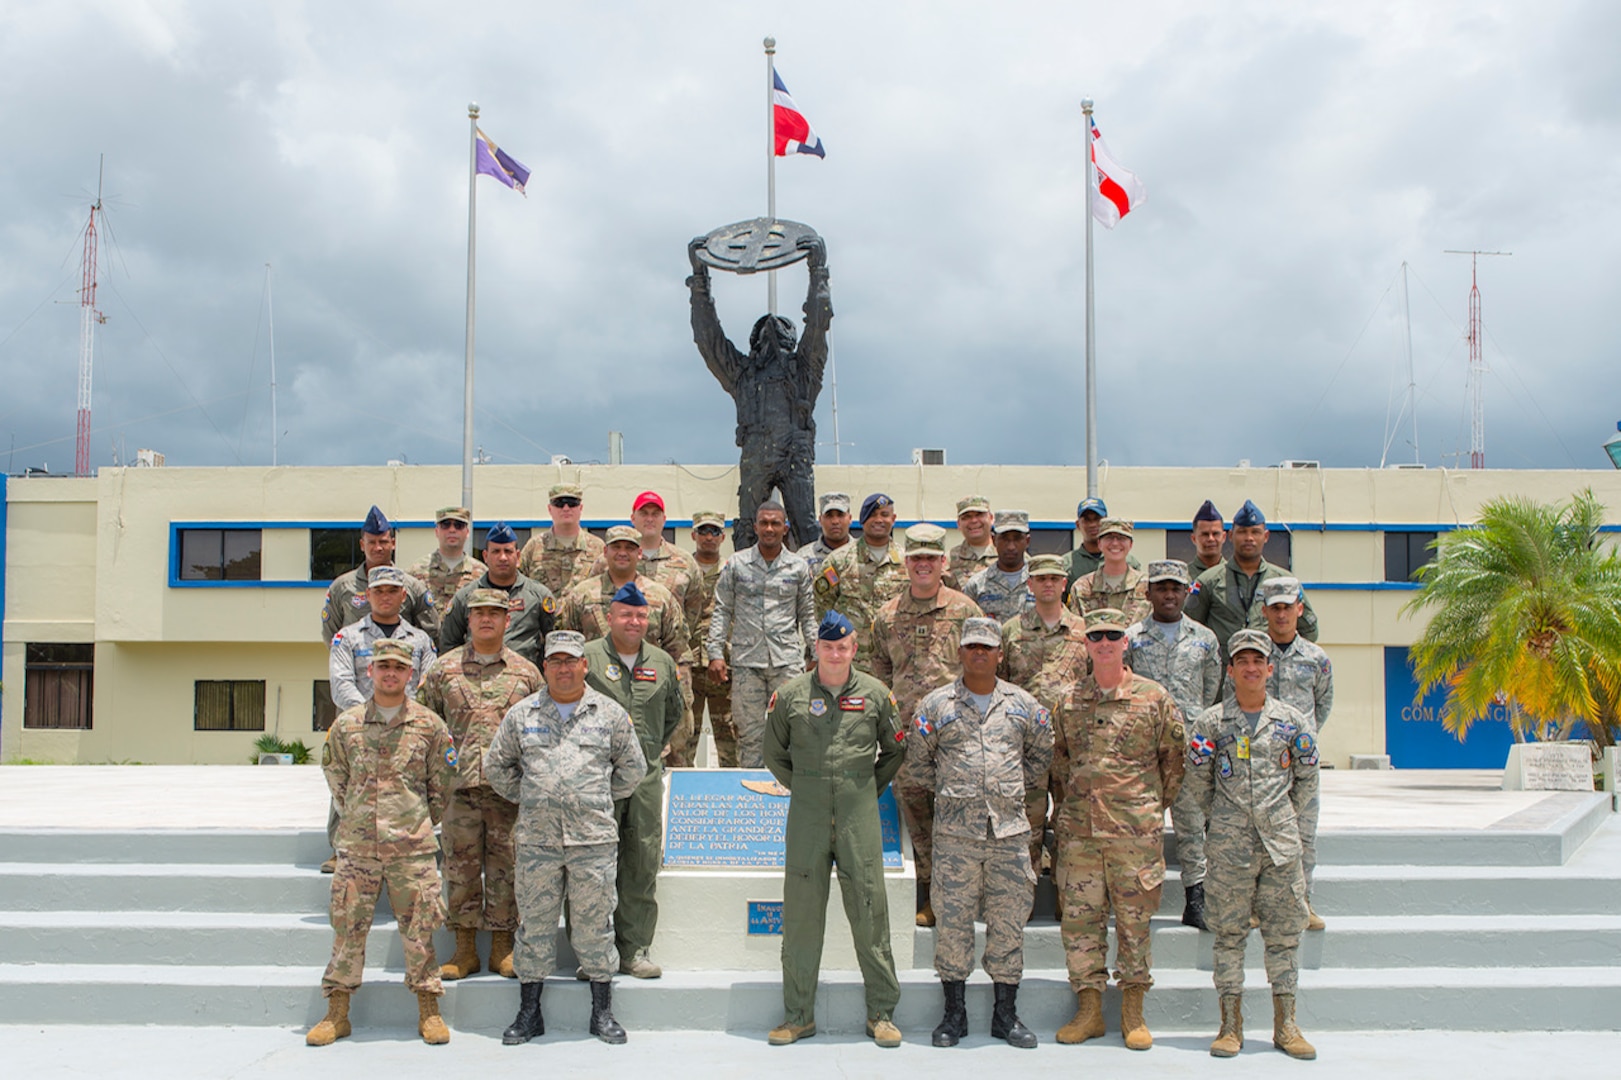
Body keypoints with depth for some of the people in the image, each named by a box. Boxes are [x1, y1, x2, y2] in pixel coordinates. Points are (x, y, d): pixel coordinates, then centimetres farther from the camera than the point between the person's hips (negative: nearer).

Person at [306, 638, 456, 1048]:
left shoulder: (429, 724, 3)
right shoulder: (345, 724, 6)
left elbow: (443, 780, 10)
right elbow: (334, 774, 18)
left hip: (412, 846, -1)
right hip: (356, 845, 1)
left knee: (419, 929, 2)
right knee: (347, 927, 5)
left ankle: (429, 1012, 12)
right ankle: (336, 1014, 15)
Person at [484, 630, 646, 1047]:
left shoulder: (609, 713, 6)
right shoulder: (521, 714, 8)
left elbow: (633, 768, 15)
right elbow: (496, 765, 18)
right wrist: (525, 798, 13)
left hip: (593, 839, -1)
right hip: (536, 839, 1)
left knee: (594, 924, 4)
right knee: (534, 923, 7)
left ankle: (602, 1013, 16)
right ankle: (528, 1013, 18)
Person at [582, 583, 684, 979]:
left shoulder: (662, 663, 12)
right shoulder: (587, 657, -2)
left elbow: (673, 713, 26)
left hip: (646, 776, 4)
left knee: (643, 865, 4)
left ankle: (635, 951, 12)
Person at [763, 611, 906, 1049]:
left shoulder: (875, 694, 3)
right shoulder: (791, 694, 2)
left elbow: (895, 750, 16)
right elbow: (775, 753, 15)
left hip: (859, 815, 0)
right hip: (807, 815, 0)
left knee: (869, 907, 1)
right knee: (801, 910, 3)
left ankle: (881, 1012, 13)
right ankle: (798, 1015, 13)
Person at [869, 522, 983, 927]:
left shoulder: (964, 610, 4)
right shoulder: (887, 615, 11)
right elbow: (880, 671, 19)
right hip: (907, 727, 2)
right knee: (914, 800, 5)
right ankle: (930, 896, 16)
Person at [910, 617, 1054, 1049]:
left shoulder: (1023, 705, 9)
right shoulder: (936, 704, 5)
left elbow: (1041, 754, 22)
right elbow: (918, 759, 14)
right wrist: (944, 791, 10)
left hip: (1009, 830, 2)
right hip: (955, 832, -1)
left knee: (1009, 920, 5)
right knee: (952, 920, 1)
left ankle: (1006, 1013, 16)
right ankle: (954, 1013, 12)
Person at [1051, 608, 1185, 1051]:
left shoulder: (1153, 697, 1)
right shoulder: (1069, 702, 9)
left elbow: (1174, 759, 7)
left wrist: (1155, 805, 7)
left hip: (1135, 829, -3)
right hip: (1079, 829, 3)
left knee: (1134, 918, 2)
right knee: (1079, 916, 3)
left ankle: (1133, 1013, 13)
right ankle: (1089, 1010, 13)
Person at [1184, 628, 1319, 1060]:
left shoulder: (1293, 721, 7)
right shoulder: (1210, 722, 2)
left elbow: (1307, 781, 13)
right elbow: (1197, 781, 8)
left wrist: (1297, 830, 10)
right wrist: (1223, 819, 8)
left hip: (1282, 846, 2)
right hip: (1230, 848, -1)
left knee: (1284, 933, 5)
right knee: (1229, 933, 2)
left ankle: (1285, 1025, 14)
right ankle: (1230, 1025, 9)